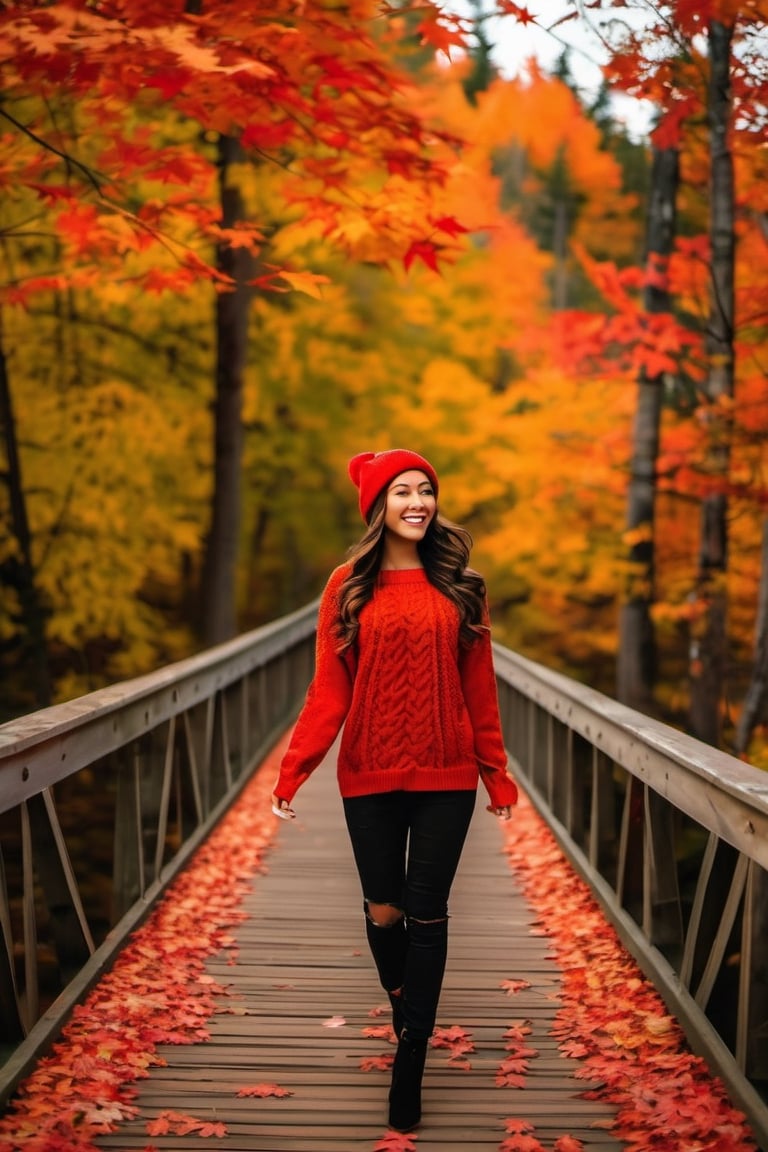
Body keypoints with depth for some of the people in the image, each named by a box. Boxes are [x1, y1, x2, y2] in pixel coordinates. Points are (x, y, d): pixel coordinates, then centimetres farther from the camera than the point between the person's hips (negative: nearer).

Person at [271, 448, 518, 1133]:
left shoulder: (458, 586, 2)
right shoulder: (350, 587, 0)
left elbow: (480, 688, 4)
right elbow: (329, 689, -3)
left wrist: (497, 773, 3)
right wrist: (294, 767, -12)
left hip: (445, 775, 0)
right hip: (370, 775, 0)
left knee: (427, 913, 1)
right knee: (384, 910, 7)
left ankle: (411, 1062, 8)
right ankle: (408, 1018, 34)